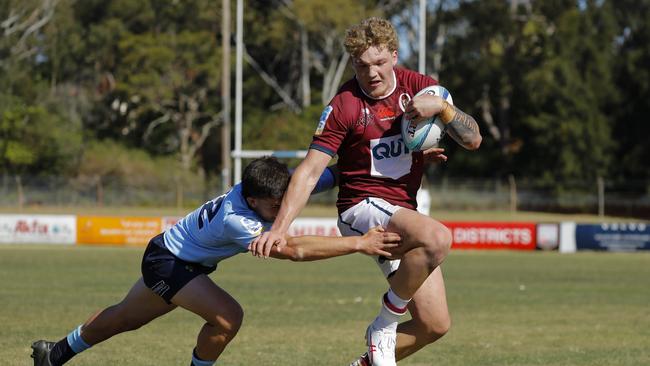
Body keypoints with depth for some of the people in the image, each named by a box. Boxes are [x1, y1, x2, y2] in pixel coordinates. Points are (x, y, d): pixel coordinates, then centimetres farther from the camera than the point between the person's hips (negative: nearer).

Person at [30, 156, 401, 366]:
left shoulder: (276, 187, -23)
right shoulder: (235, 220, -42)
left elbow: (327, 174, -16)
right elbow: (294, 249, -49)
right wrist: (359, 244, -52)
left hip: (184, 259, 8)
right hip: (167, 262, -8)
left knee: (123, 318, 26)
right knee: (228, 316, -26)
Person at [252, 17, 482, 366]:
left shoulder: (417, 86, 0)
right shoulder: (344, 106, -12)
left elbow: (473, 139, -3)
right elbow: (309, 171, -16)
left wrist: (442, 107, -22)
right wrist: (279, 228, -27)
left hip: (404, 212, 6)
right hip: (362, 207, -6)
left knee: (434, 324, 0)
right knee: (437, 237, -37)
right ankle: (383, 327, -18)